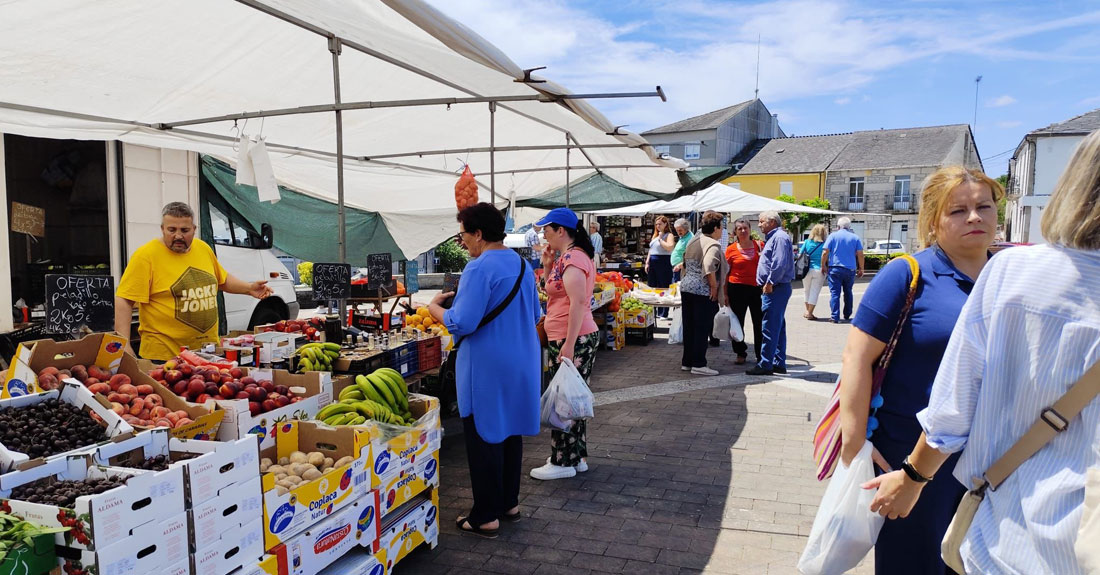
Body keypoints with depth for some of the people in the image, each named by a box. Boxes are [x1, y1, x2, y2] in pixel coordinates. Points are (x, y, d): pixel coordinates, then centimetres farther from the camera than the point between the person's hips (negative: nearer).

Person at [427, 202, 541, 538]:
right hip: (521, 364, 8)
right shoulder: (522, 265, 8)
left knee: (484, 438, 2)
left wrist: (434, 307, -6)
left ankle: (486, 516, 11)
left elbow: (462, 323, -23)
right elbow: (534, 314, 18)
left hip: (488, 369, -8)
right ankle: (509, 503, 30)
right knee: (510, 433, 18)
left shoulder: (480, 269, -19)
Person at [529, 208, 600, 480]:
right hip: (580, 338, 11)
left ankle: (563, 462, 10)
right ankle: (577, 457, 27)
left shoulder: (572, 258, -17)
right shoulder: (570, 256, 16)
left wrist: (568, 345, -26)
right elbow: (554, 292, 22)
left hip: (572, 340, -11)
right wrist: (548, 266, 9)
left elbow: (578, 302, -25)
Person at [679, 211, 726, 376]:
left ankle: (687, 362, 20)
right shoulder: (713, 245, -13)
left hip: (686, 287, 9)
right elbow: (709, 267, -27)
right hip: (703, 291, -8)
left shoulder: (693, 241, 14)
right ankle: (698, 364, 0)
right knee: (702, 329, -2)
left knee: (689, 327, 13)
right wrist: (714, 286, -19)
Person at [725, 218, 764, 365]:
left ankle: (761, 355, 16)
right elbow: (725, 273, 2)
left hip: (757, 288, 1)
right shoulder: (731, 249, 0)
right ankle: (741, 354, 22)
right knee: (738, 322, 7)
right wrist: (725, 294, -2)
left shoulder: (759, 245, 4)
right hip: (737, 288, -1)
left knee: (759, 323, 5)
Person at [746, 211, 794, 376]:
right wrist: (766, 284, 16)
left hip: (775, 289, -11)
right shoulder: (773, 237, 21)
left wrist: (770, 283, -19)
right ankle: (779, 363, 20)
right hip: (774, 288, 11)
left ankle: (765, 365, -5)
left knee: (769, 328, -8)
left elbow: (780, 264, -23)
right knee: (778, 326, 13)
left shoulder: (780, 237, -13)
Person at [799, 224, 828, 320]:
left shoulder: (807, 242, 0)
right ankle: (809, 313, 1)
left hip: (807, 270, 3)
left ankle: (807, 311, 25)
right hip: (819, 270, -3)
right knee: (814, 292, 3)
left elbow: (799, 255, 3)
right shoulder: (824, 244, -7)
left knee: (807, 291, 16)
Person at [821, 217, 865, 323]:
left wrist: (823, 265, 3)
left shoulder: (833, 236, -1)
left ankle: (835, 317, -8)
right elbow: (860, 254, 0)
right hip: (850, 269, 3)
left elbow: (825, 252, -8)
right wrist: (861, 269, 7)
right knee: (848, 292, 19)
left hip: (834, 268, -3)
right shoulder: (855, 237, 5)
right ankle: (847, 315, 27)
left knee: (834, 293, -2)